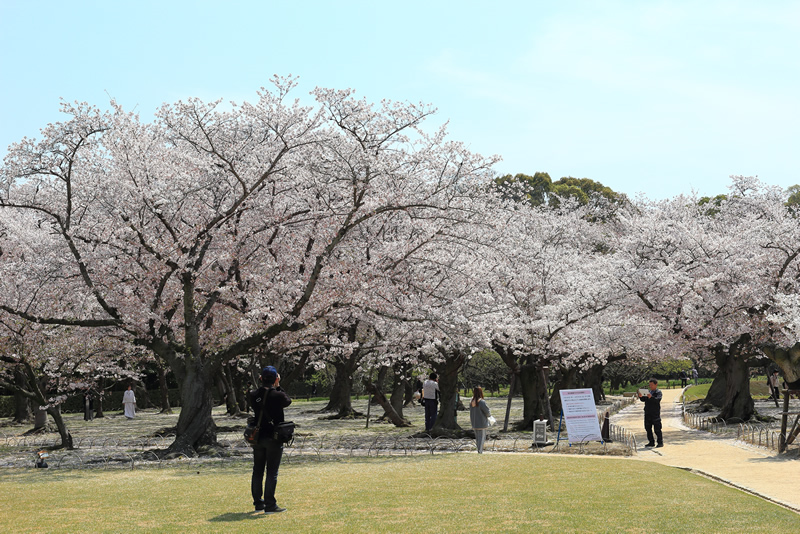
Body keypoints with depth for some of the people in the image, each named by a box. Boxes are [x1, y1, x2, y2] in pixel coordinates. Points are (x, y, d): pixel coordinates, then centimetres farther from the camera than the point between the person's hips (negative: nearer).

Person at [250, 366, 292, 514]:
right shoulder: (277, 395, -15)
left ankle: (258, 503, 21)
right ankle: (270, 505, -2)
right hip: (273, 439, -5)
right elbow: (288, 401, 5)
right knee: (272, 472, -1)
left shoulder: (253, 395, -3)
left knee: (257, 471, 13)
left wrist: (264, 385, 11)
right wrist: (278, 387, 8)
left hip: (257, 437, 5)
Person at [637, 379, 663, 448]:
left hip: (655, 413, -7)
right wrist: (641, 396, -10)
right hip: (648, 413, 7)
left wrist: (651, 397, -37)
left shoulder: (658, 392, -3)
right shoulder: (649, 392, 18)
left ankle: (660, 442, 1)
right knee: (648, 428, 9)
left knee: (657, 429, -5)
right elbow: (643, 400, 11)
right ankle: (651, 442, 17)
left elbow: (658, 399, -20)